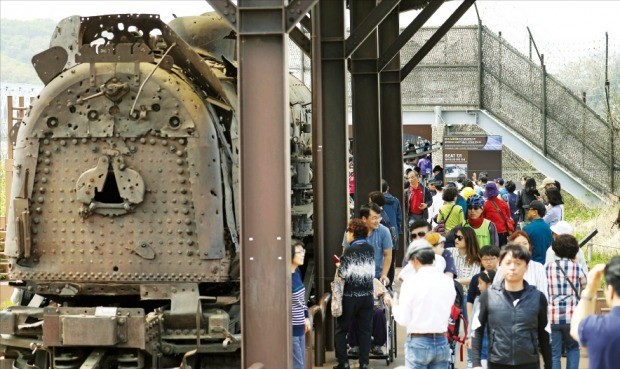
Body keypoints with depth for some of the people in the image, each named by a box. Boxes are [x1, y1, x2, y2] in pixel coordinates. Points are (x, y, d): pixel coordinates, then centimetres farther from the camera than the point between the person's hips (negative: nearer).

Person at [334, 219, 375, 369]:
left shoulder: (350, 250, -15)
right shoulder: (370, 249, 3)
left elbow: (343, 273, -18)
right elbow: (370, 271, 9)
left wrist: (339, 266, 4)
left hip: (350, 296, -5)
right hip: (367, 295, 5)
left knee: (341, 329, 8)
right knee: (364, 330, 11)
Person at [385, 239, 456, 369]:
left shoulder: (411, 282, -11)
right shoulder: (448, 282, 0)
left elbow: (403, 319, -8)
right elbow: (447, 312, 9)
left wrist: (394, 305, 10)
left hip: (418, 343, -4)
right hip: (442, 342, 4)